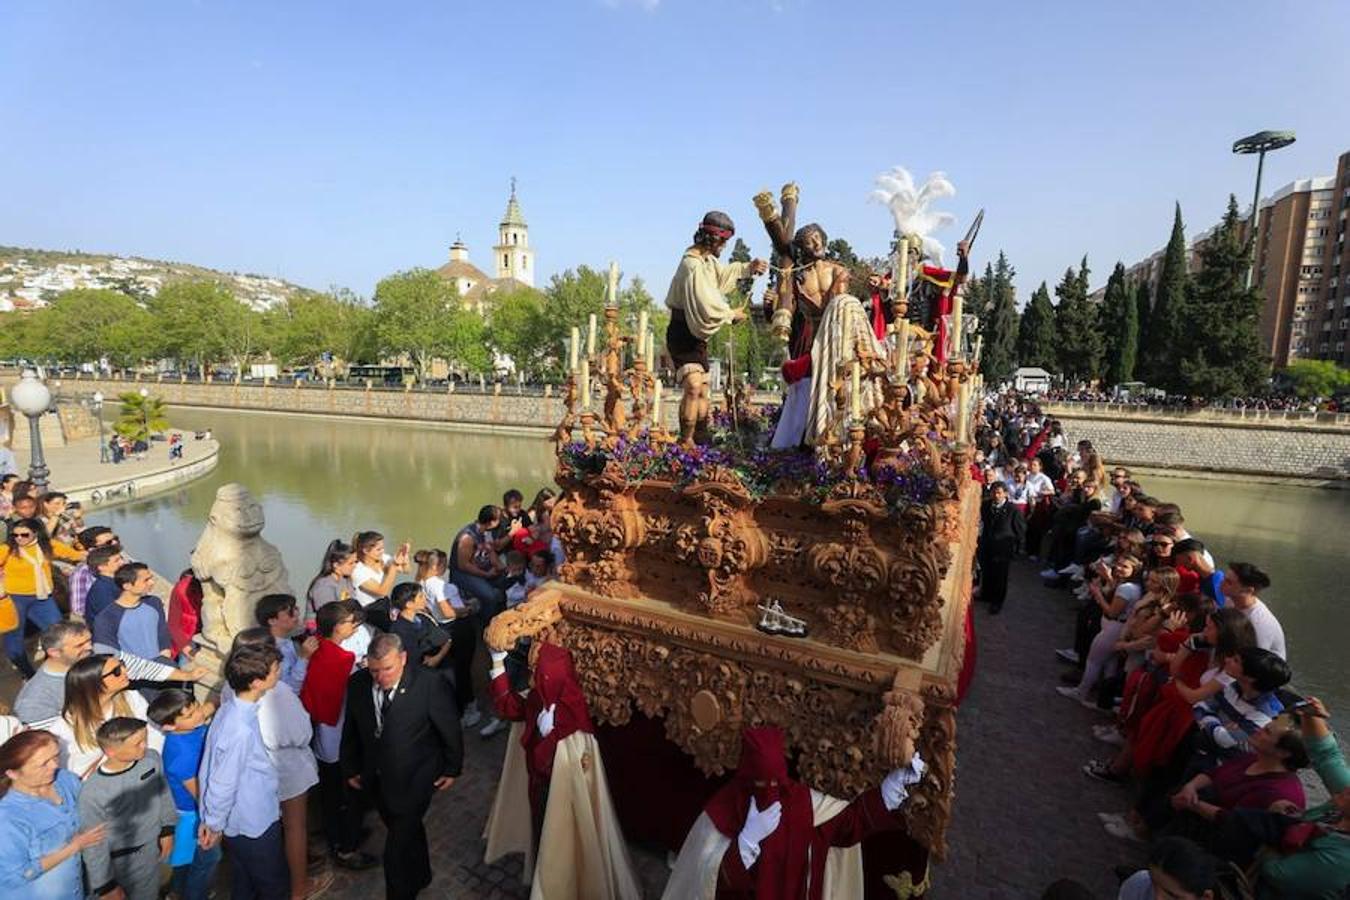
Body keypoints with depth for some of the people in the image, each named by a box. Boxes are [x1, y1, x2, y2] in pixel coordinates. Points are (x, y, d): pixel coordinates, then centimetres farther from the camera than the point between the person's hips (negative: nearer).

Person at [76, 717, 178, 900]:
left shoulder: (152, 758, -21)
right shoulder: (92, 792, -31)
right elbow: (94, 846, -17)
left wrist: (167, 830, 7)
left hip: (152, 846, 4)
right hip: (120, 861, -4)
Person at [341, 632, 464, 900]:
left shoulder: (430, 685, -26)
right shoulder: (358, 683, -12)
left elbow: (450, 730, -12)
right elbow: (351, 729, 5)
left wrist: (452, 769, -1)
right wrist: (351, 768, 12)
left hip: (413, 780, -5)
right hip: (375, 778, 5)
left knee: (397, 851, -5)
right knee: (408, 832, 25)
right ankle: (420, 876, 51)